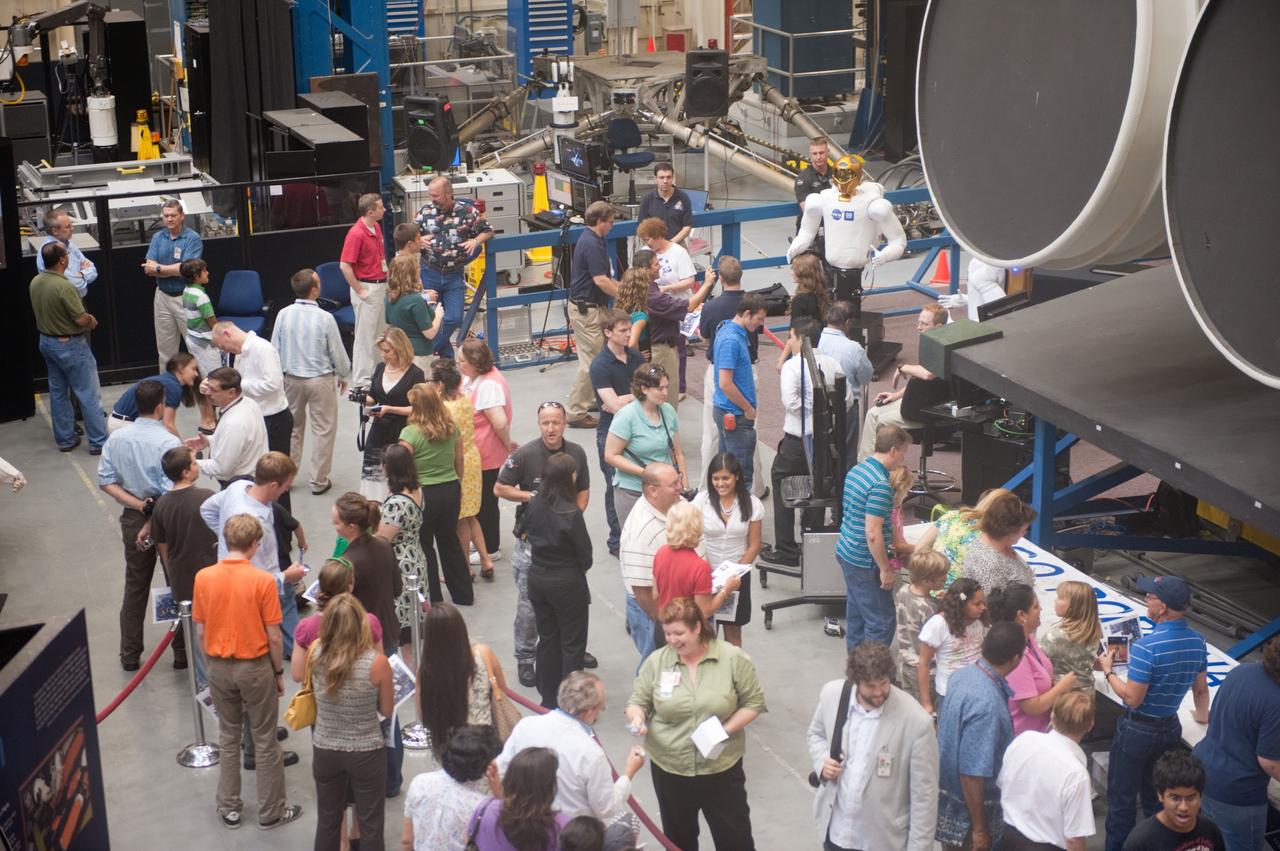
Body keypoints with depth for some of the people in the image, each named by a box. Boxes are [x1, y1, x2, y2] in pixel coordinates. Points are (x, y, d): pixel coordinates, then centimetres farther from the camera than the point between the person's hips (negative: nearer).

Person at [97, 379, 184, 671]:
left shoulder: (116, 439, -5)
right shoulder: (168, 442, -22)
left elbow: (106, 481, -3)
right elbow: (172, 492, -27)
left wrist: (138, 505, -7)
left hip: (132, 518, 5)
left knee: (135, 587, 19)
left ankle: (130, 654, 26)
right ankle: (182, 652, 21)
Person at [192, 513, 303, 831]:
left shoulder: (204, 578, -8)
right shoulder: (263, 581, -17)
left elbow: (200, 631, 1)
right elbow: (274, 636, -12)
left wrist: (212, 664, 15)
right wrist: (279, 672, 2)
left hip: (219, 668, 3)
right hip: (255, 667, -3)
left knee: (228, 738, 18)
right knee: (265, 741, 10)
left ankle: (229, 808, 25)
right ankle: (271, 811, 19)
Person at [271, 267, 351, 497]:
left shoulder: (283, 314, -10)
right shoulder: (325, 318, -20)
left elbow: (275, 348, -1)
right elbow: (337, 352, -9)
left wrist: (280, 373, 16)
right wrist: (343, 376, 9)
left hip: (291, 379, 4)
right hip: (320, 379, -4)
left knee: (292, 426, 19)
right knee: (323, 429, 9)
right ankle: (319, 480, 14)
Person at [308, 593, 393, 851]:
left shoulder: (315, 654, -13)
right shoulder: (377, 662, -22)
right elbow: (387, 709, -6)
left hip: (325, 751, 3)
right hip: (366, 753, -3)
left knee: (327, 821, 21)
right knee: (370, 825, 13)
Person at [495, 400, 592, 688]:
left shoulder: (576, 453, 0)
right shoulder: (525, 455, -13)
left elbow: (583, 490, 12)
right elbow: (500, 488, -6)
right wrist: (533, 497, -16)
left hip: (565, 538, 4)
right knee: (529, 605, 2)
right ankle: (525, 659, 15)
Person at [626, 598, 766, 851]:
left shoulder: (733, 659, -10)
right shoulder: (656, 661, -4)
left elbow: (753, 702, -3)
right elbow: (638, 701, 4)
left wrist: (726, 729, -17)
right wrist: (637, 718, -19)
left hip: (722, 768, -2)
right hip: (669, 769, 2)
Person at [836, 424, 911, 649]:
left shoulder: (855, 470, 5)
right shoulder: (881, 485, -24)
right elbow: (872, 533, -26)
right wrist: (885, 569, -17)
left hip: (845, 552, 10)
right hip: (865, 563, -10)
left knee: (857, 613, 20)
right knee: (882, 621, -2)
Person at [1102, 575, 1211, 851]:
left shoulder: (1146, 646, -26)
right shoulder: (1197, 641, -5)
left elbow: (1133, 698, -22)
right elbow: (1201, 689, 10)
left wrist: (1108, 672, -8)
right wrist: (1202, 715, 29)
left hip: (1137, 730, -7)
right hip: (1171, 729, 7)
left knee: (1121, 800, 8)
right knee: (1157, 797, 22)